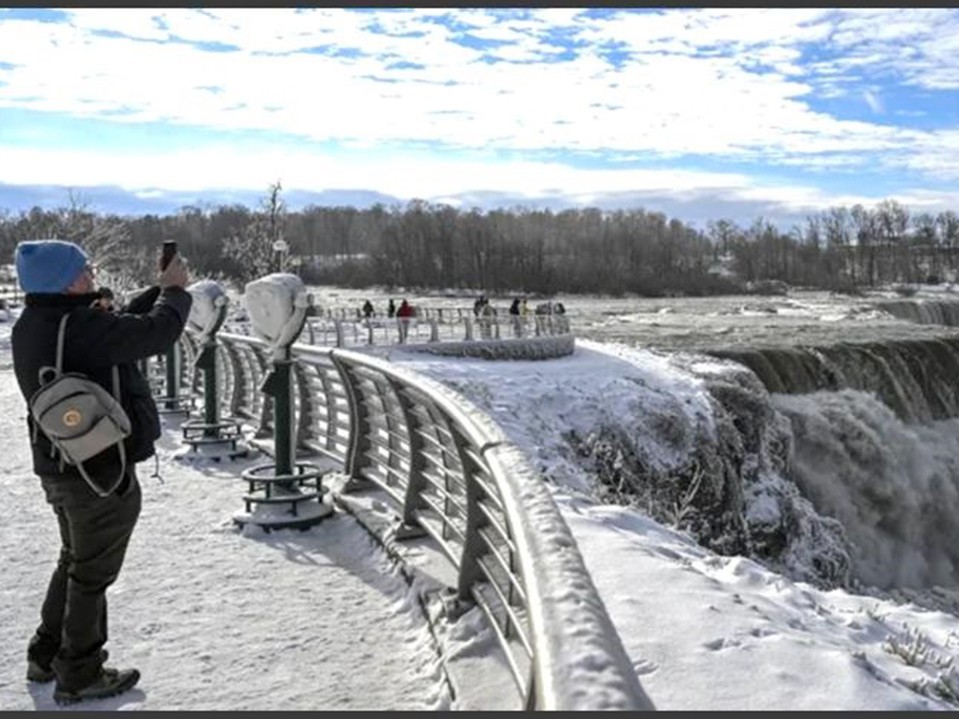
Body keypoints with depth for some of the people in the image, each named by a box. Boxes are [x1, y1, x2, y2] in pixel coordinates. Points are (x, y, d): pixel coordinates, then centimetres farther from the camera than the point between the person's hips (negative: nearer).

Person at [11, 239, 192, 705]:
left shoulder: (30, 326, 4)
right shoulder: (79, 327, -25)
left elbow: (118, 326, 12)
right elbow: (156, 333, -20)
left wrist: (157, 290, 9)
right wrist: (174, 290, -3)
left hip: (60, 466, 9)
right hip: (101, 470, -9)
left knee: (75, 561, 25)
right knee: (92, 572, 6)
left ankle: (47, 655, 36)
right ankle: (79, 675, 19)